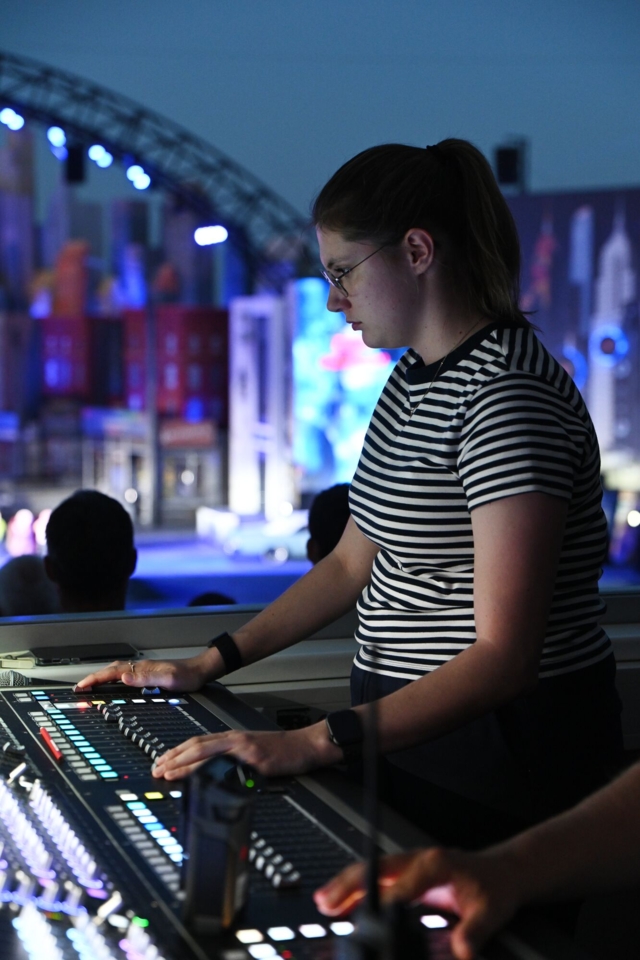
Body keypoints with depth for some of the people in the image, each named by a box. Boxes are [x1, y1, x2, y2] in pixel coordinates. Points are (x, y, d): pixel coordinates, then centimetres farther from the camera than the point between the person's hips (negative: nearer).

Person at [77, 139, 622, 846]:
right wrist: (208, 665, 11)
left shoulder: (507, 393, -20)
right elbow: (352, 563, 18)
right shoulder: (413, 377, 11)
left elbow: (504, 654, -26)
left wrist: (315, 744, -34)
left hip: (501, 748, -8)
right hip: (405, 728, 8)